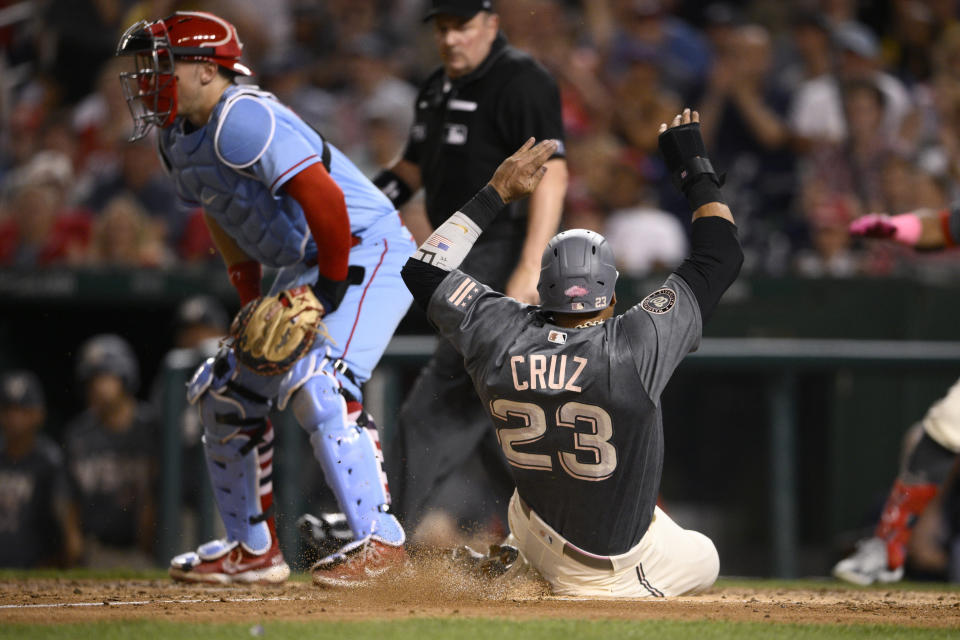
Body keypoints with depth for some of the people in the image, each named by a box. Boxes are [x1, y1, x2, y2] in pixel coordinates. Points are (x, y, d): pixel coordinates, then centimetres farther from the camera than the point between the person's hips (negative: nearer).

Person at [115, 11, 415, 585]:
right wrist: (251, 297, 9)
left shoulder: (240, 120, -25)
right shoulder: (178, 139, 6)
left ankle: (380, 540, -22)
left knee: (316, 382, -27)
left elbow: (323, 197, -32)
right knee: (227, 392, 10)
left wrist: (331, 286, -23)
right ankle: (253, 551, 20)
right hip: (303, 268, 10)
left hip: (366, 250, -10)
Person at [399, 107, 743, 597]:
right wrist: (694, 168, -4)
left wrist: (496, 193, 5)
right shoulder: (634, 345, -26)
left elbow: (423, 269, 2)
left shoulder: (501, 339, -16)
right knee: (705, 560, 22)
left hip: (537, 533, 6)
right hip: (616, 562, -6)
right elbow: (721, 255, -16)